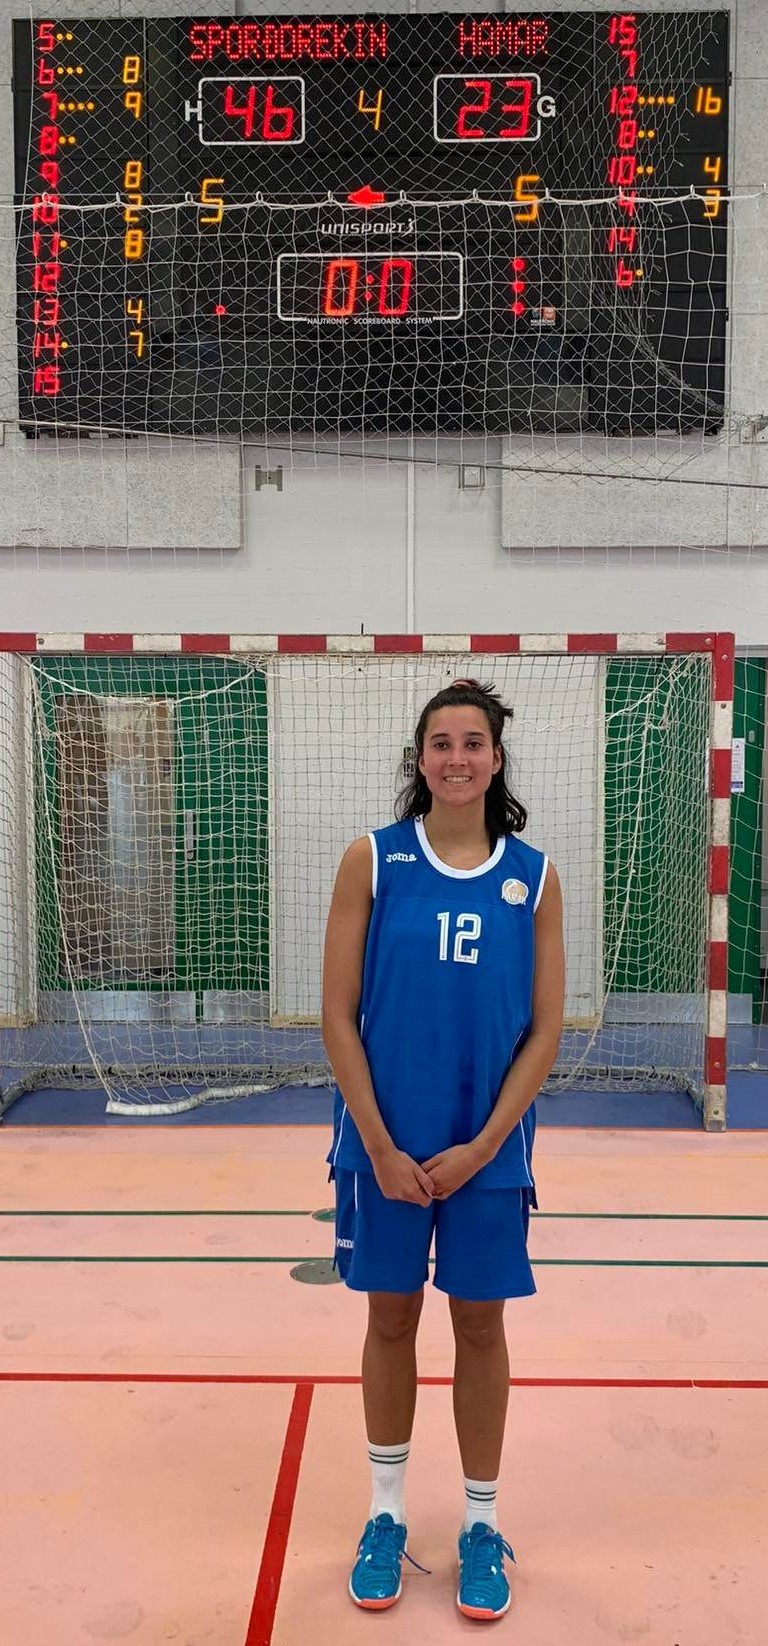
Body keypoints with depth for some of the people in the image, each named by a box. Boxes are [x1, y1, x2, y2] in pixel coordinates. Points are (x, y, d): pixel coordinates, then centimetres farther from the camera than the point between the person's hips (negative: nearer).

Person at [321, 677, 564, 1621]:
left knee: (480, 1327, 12)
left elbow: (544, 1029, -1)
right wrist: (382, 1147, -11)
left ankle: (480, 1526, 30)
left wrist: (481, 1145, -9)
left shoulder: (533, 876, -2)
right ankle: (386, 1512, 33)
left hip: (488, 1148, 1)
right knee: (391, 1320, 13)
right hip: (385, 1144, 0)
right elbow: (338, 1017, -6)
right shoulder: (372, 860, -6)